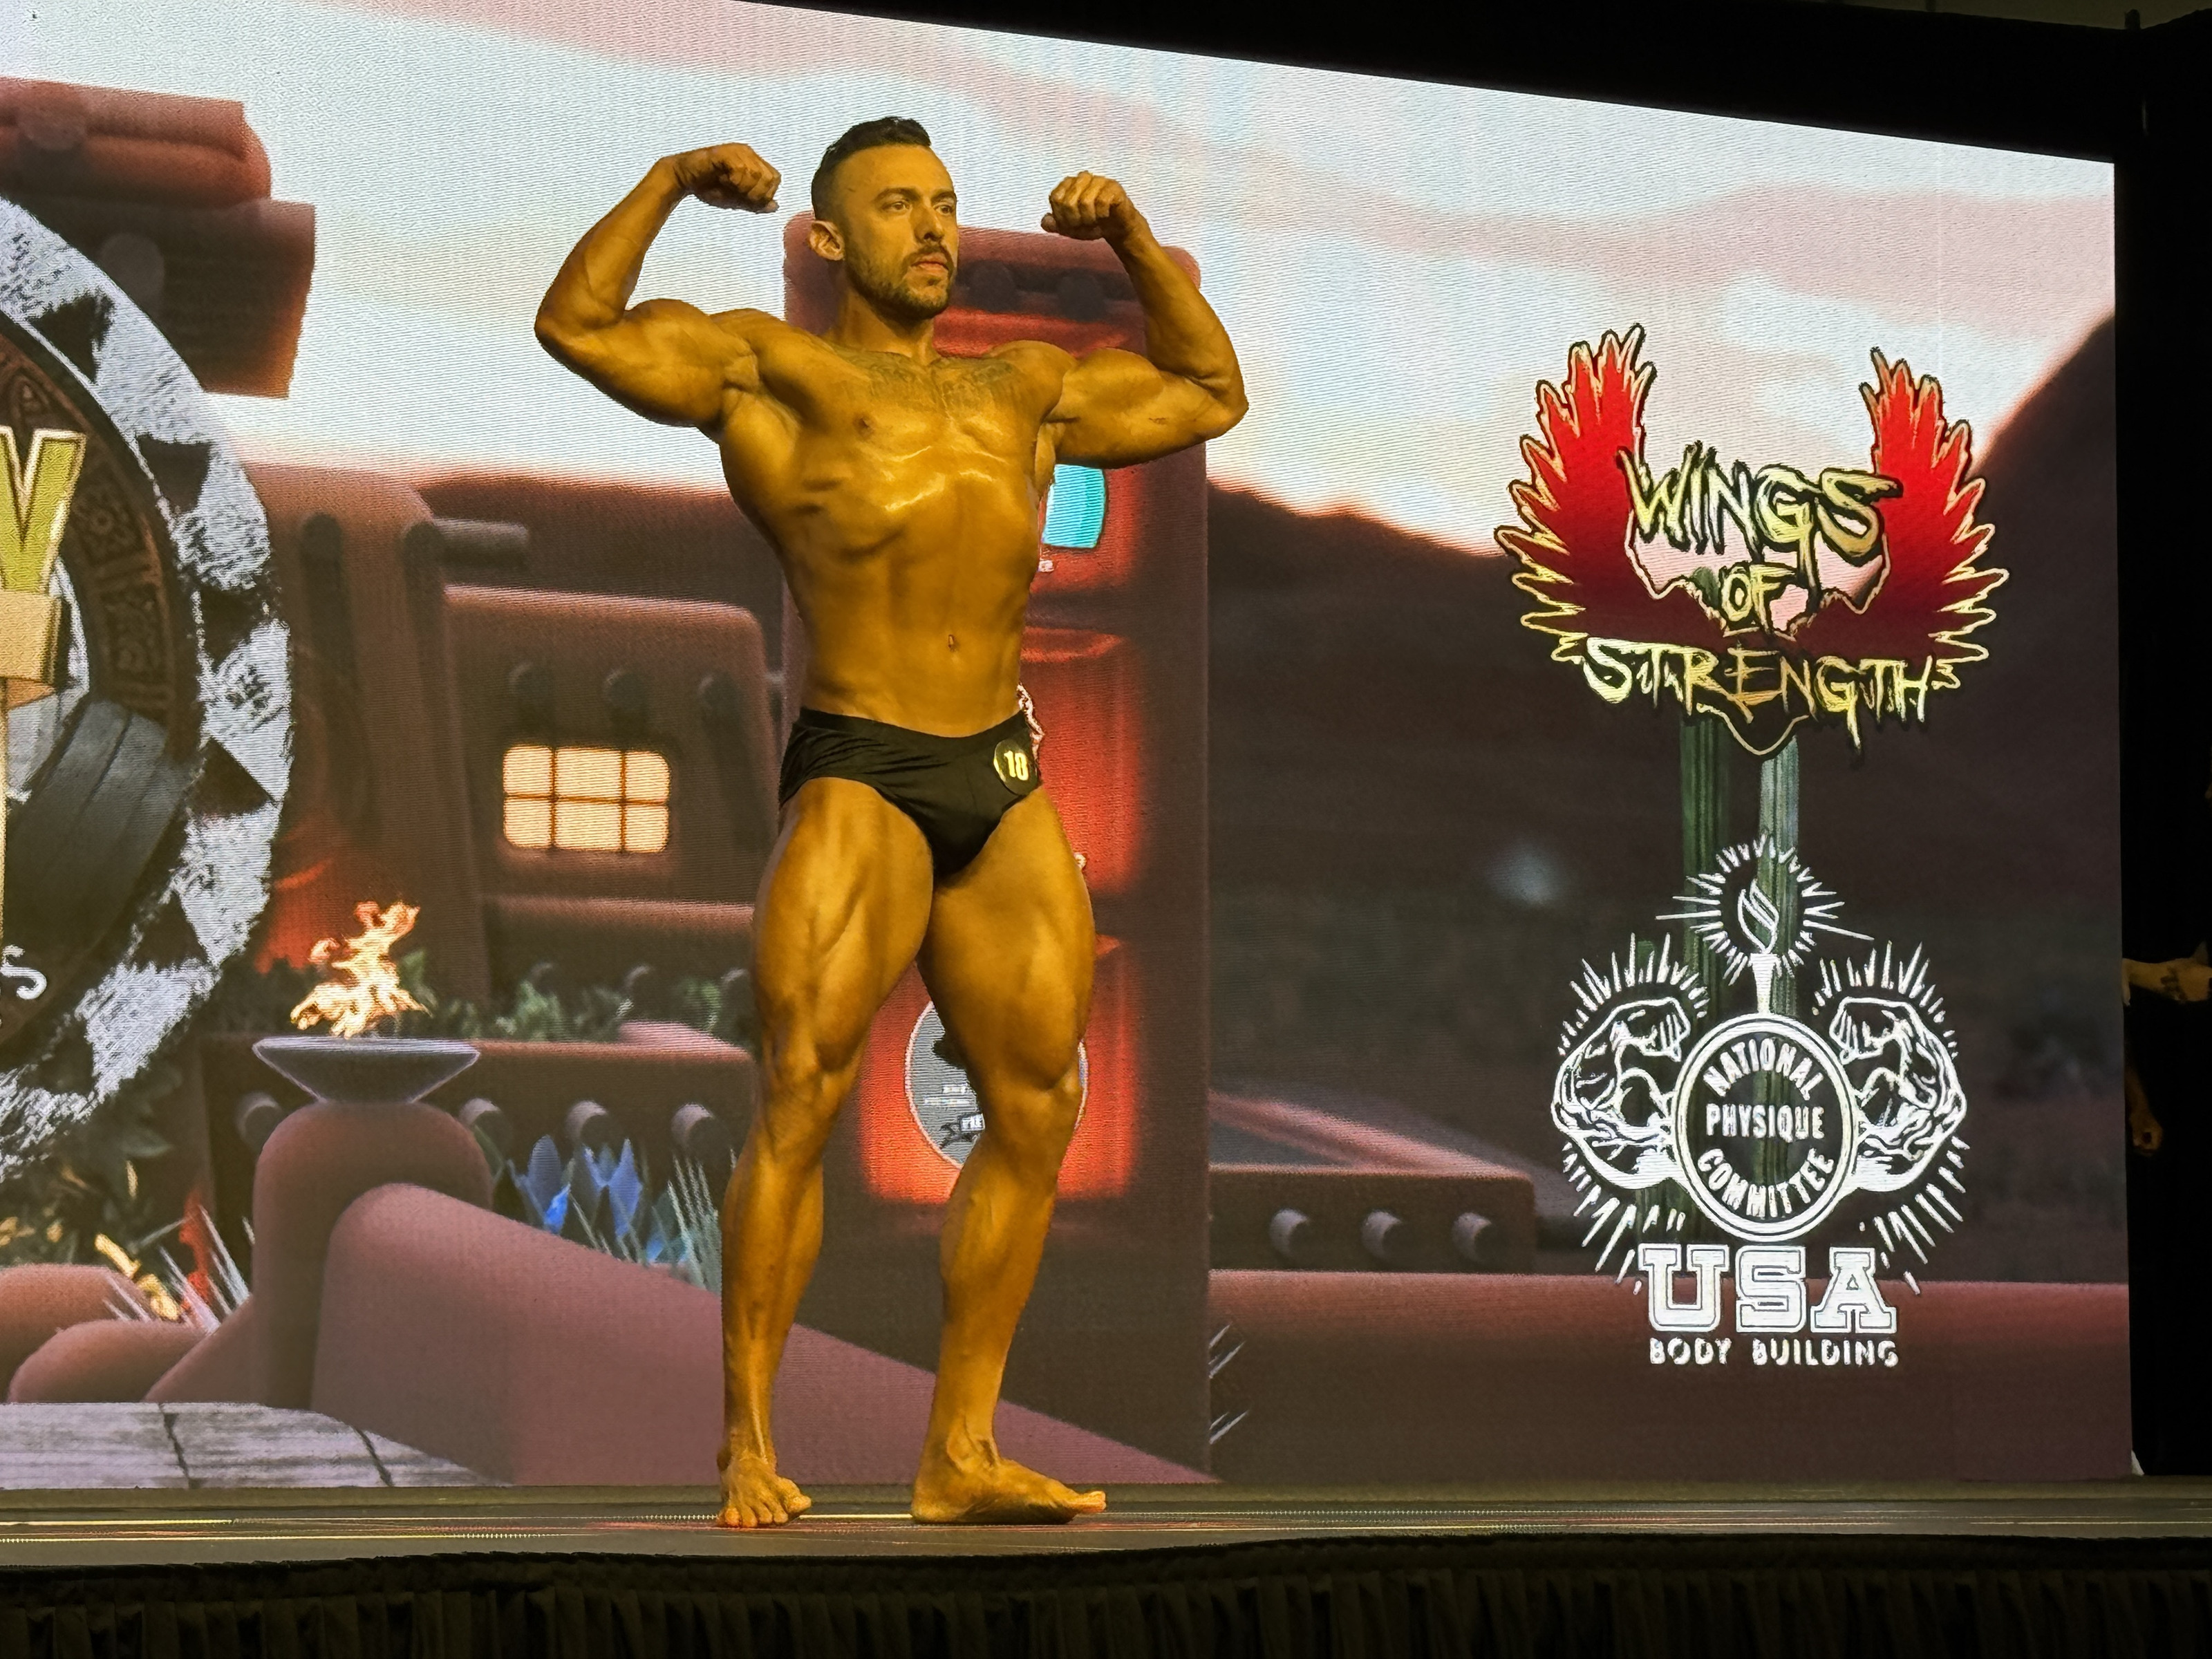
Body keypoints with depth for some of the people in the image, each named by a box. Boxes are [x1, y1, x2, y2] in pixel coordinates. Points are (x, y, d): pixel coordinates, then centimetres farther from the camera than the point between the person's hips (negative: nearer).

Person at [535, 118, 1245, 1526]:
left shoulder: (1027, 390, 22)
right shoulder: (771, 370, 7)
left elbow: (1211, 392, 33)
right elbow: (577, 326, -3)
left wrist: (1134, 239, 24)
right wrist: (670, 184, -6)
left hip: (1005, 785, 6)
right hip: (860, 777, -5)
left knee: (1039, 1106, 1)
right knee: (803, 1094, -15)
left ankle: (963, 1454, 7)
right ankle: (750, 1445, -9)